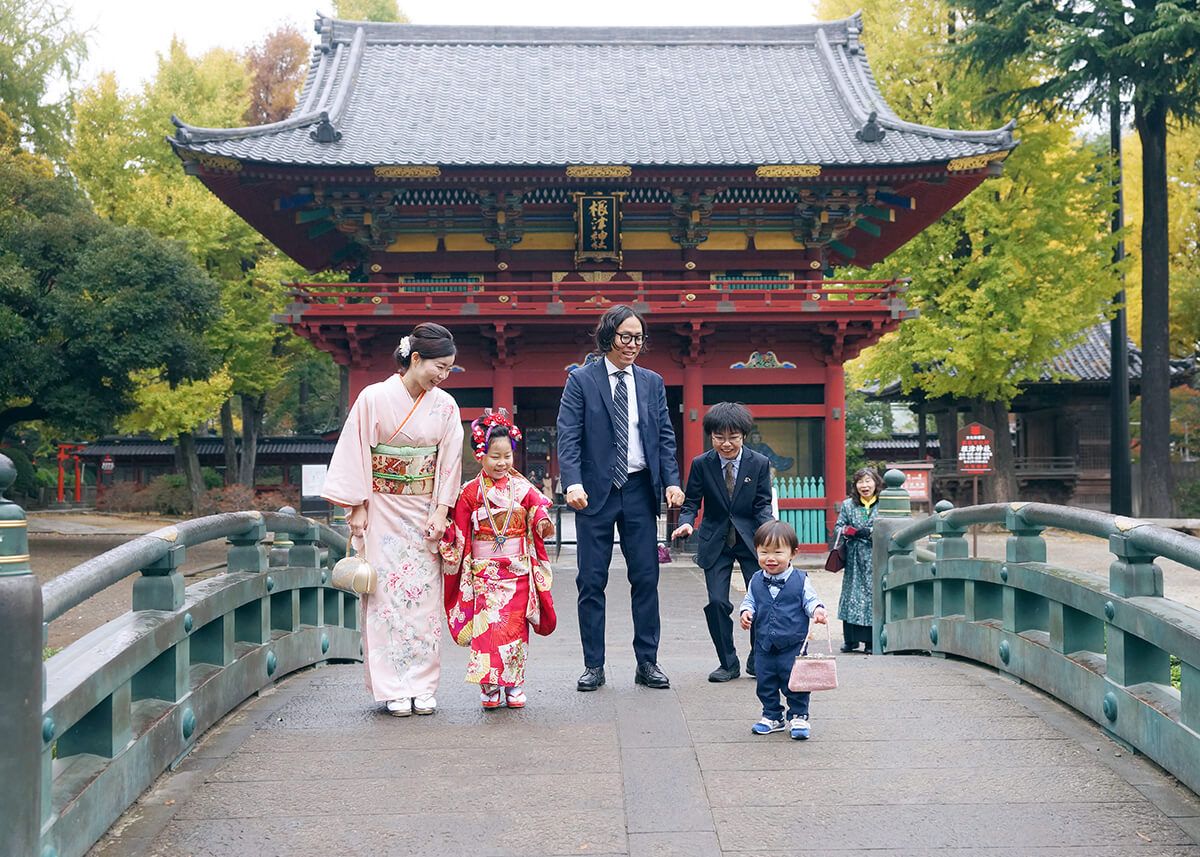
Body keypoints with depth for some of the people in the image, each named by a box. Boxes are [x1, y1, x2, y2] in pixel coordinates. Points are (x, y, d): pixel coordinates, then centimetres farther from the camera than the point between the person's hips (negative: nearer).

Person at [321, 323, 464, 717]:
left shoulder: (445, 406, 1)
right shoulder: (374, 398, -8)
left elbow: (449, 461, 3)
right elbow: (357, 454, -5)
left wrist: (440, 512, -3)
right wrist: (358, 507, -7)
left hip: (425, 511, 3)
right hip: (383, 510, -3)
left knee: (425, 596, 2)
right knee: (386, 595, -3)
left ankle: (422, 688, 9)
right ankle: (393, 690, 3)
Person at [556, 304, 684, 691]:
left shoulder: (652, 383, 11)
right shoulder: (581, 380, 0)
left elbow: (665, 437, 10)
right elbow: (568, 437, -6)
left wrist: (672, 481, -4)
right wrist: (572, 483, -20)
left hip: (639, 489, 3)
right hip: (596, 490, -3)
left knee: (646, 578, 3)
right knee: (591, 581, 1)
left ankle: (648, 663, 13)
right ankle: (593, 666, 10)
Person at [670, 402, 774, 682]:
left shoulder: (759, 463, -6)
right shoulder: (701, 464, -6)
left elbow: (763, 505, -6)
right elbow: (691, 503, -3)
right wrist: (686, 523, -24)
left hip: (751, 539, 0)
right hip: (716, 541, 0)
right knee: (717, 603, -8)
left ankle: (758, 661, 17)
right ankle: (728, 663, 10)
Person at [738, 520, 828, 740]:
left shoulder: (800, 580, -8)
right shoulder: (756, 581, 1)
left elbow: (810, 600, -5)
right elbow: (749, 601, 11)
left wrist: (817, 610, -26)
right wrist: (746, 612, -10)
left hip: (793, 645, -4)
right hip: (764, 645, 4)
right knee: (765, 683, 12)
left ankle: (798, 717, 18)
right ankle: (772, 716, 28)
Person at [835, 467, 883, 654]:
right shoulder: (848, 505, 11)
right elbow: (838, 529, 10)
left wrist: (869, 533, -14)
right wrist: (851, 532, -9)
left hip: (875, 560, -2)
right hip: (854, 560, 3)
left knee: (873, 595, -4)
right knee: (852, 595, 2)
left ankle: (871, 641, 3)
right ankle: (850, 639, 9)